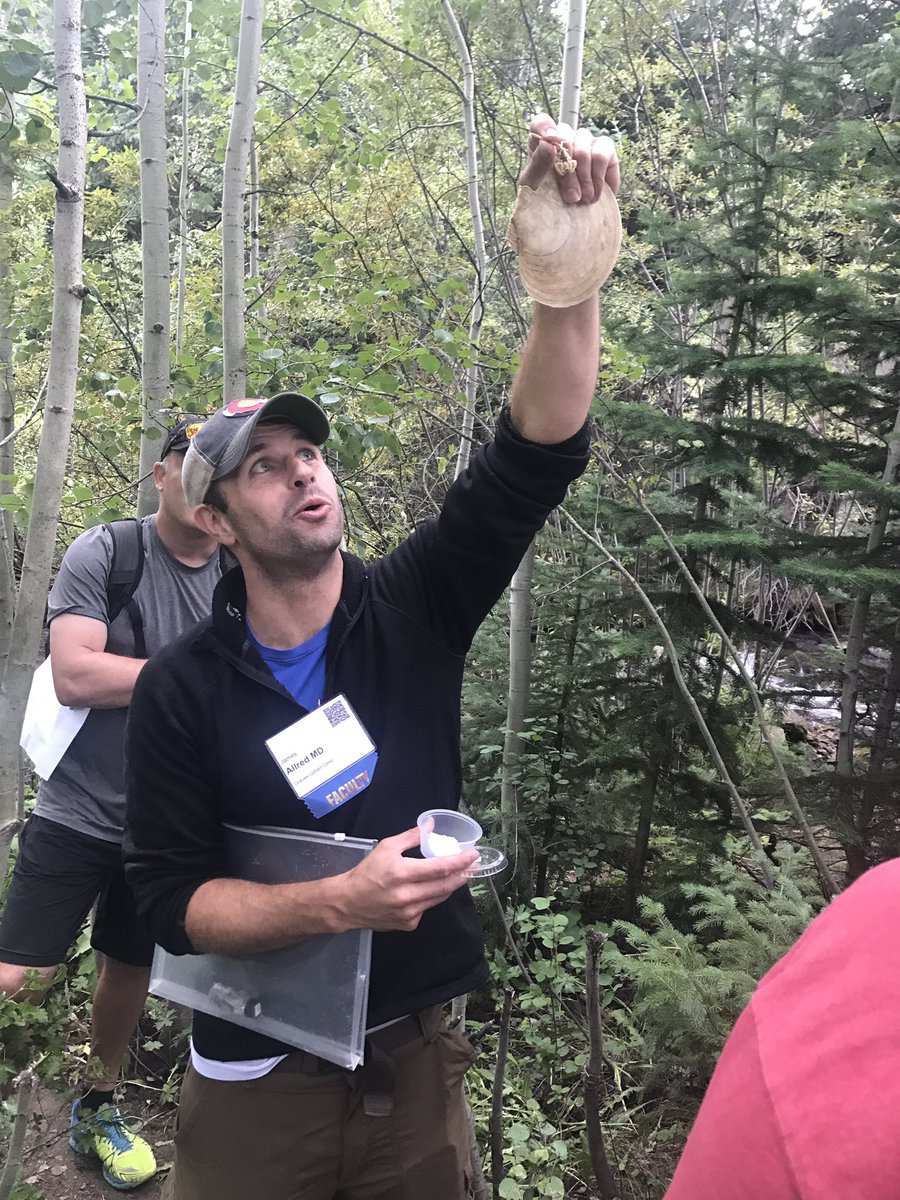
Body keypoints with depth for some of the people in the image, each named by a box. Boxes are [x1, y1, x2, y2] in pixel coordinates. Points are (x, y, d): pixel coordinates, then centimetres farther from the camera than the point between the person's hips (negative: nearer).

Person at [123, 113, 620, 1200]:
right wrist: (340, 903, -27)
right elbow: (171, 899, -11)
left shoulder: (415, 608, -10)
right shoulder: (182, 692, -12)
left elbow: (538, 451, -20)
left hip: (418, 1060, 2)